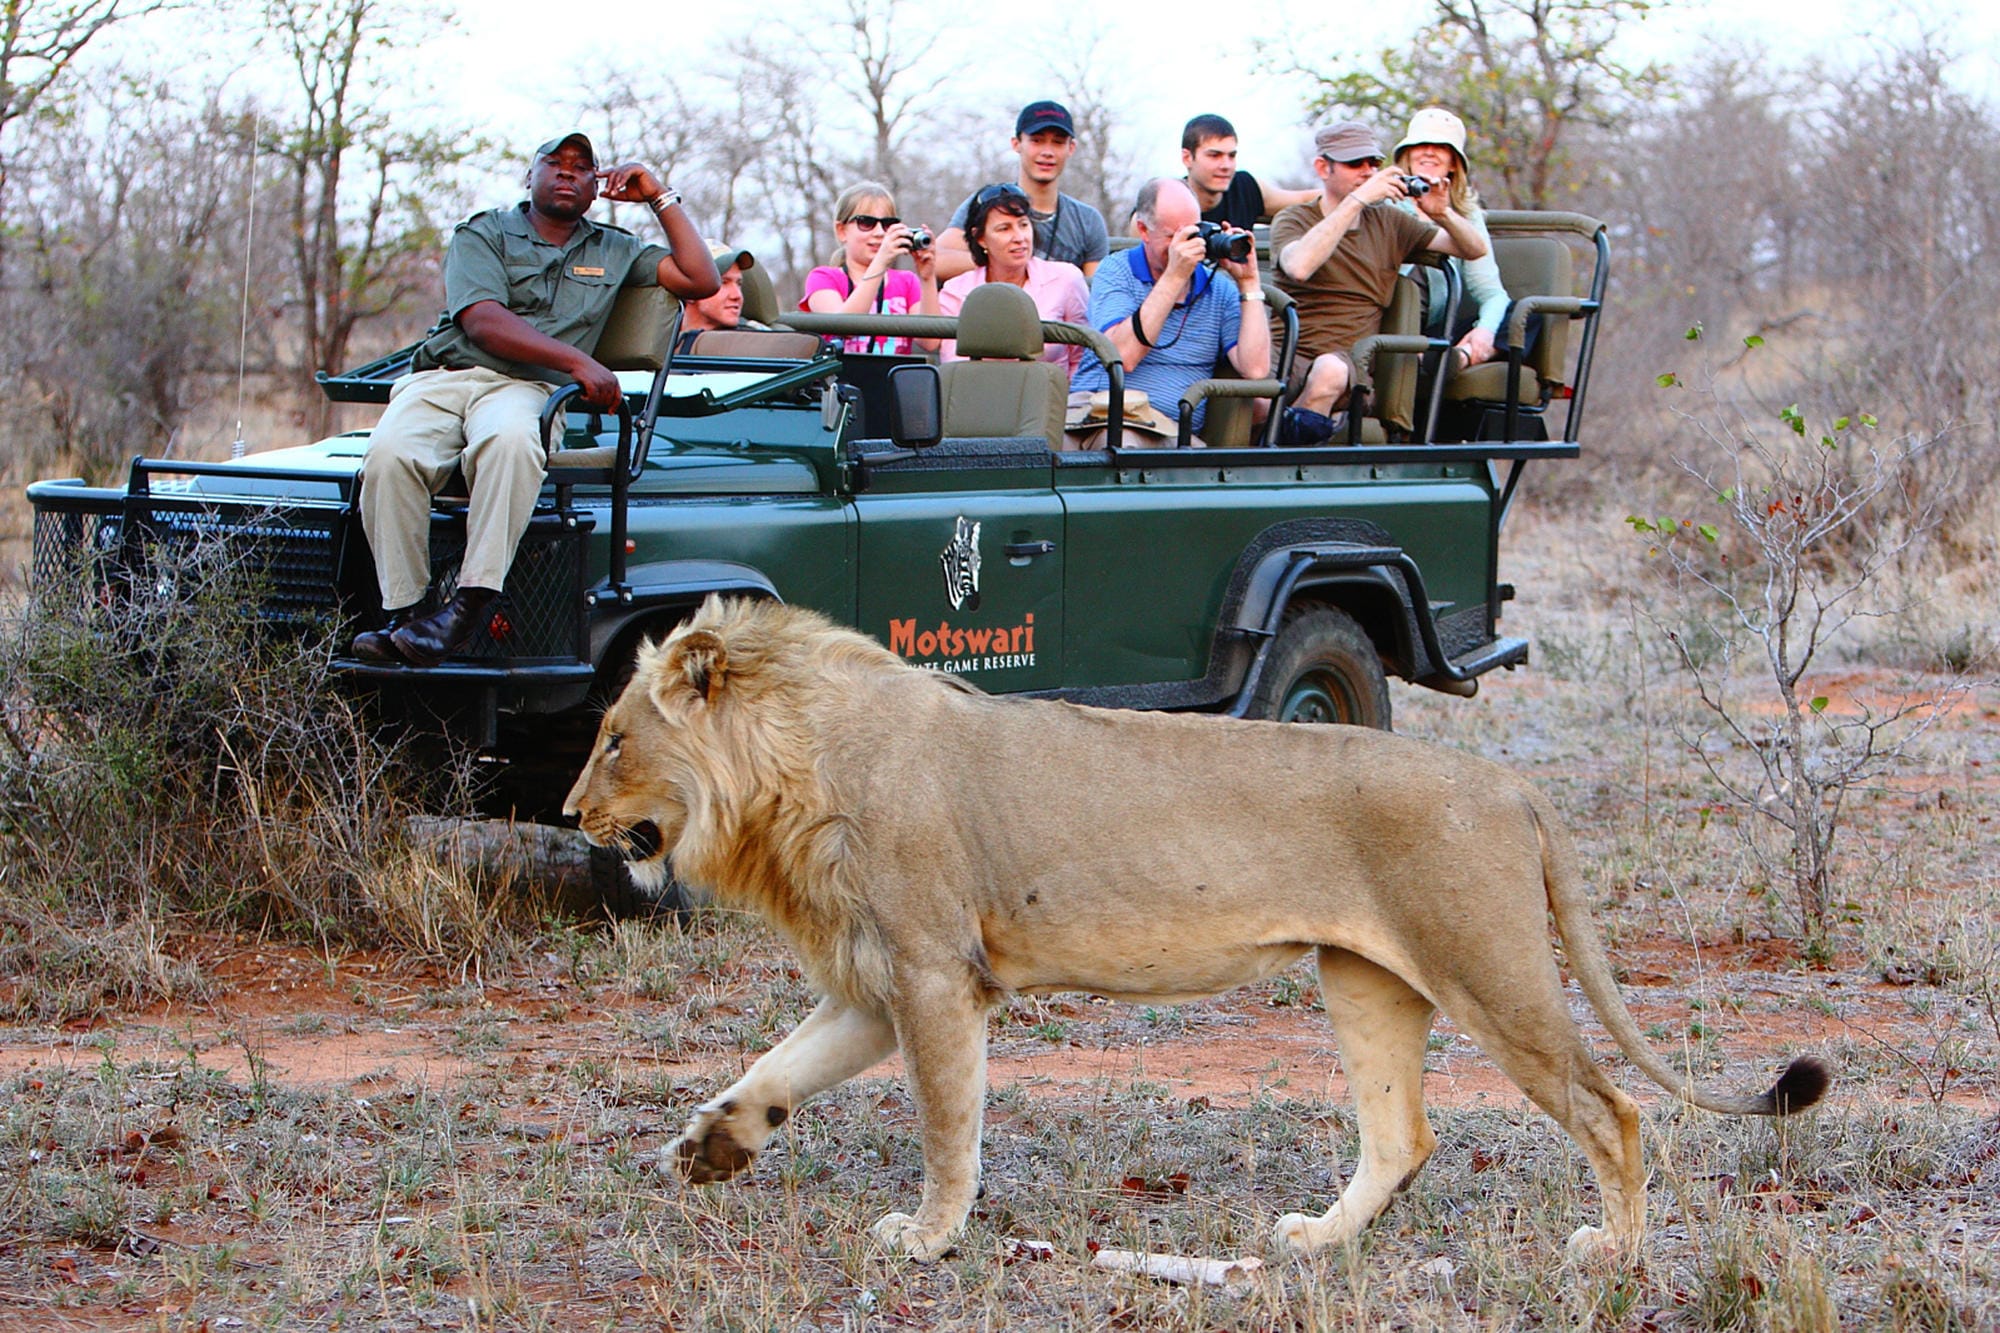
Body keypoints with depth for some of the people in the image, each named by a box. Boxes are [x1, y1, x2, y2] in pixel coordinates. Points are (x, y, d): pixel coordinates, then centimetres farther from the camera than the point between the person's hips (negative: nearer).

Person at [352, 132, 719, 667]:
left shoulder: (614, 251, 26)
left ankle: (467, 607, -43)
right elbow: (483, 322, -3)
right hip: (443, 376, 0)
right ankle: (404, 610, -30)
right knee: (390, 454, -35)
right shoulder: (482, 235, 14)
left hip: (527, 388, 0)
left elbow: (701, 281, 18)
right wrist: (576, 361, -13)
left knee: (512, 441, -40)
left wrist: (661, 197, 19)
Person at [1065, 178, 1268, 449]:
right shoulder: (1117, 272, 6)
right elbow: (1123, 356, -12)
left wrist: (1248, 282, 0)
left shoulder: (1219, 289, 15)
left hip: (1173, 429, 3)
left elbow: (1255, 369, 0)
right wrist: (1174, 277, -13)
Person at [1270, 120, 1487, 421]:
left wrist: (1442, 214, -4)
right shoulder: (1293, 220, 6)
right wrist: (1357, 200, -19)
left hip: (1358, 371, 3)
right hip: (1293, 361, -3)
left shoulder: (1387, 222, 20)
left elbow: (1475, 249, 18)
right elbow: (1299, 267, -19)